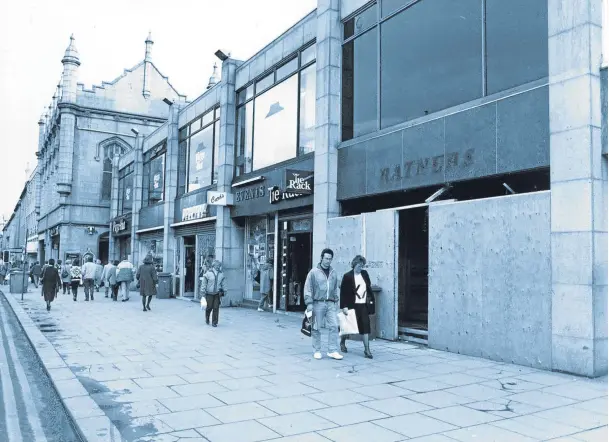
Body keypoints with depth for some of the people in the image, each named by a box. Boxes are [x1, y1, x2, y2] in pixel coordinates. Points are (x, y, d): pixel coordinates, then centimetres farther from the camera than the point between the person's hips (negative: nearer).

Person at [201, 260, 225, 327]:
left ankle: (214, 322, 6)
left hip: (217, 294, 3)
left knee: (216, 308, -3)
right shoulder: (208, 273, -7)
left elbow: (222, 284, 17)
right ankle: (207, 319, 32)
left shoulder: (221, 274, 5)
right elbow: (204, 283, -2)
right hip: (209, 293, -3)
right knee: (209, 307, 4)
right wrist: (203, 292, -3)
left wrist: (222, 291, 18)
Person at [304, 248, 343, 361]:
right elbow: (308, 288, -5)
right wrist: (309, 303, -11)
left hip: (330, 304, 4)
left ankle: (333, 351, 1)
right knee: (316, 328, 4)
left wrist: (336, 301, 13)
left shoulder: (333, 273, 11)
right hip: (318, 303, -4)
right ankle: (317, 351, 15)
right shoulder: (314, 272, -3)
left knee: (334, 326, -4)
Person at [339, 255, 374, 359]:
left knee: (365, 326, -4)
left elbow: (369, 287, 16)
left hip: (363, 305, 4)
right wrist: (344, 306, -14)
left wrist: (371, 299, 11)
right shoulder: (347, 276, -9)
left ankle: (367, 350, 0)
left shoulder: (365, 274, 6)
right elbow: (343, 292, -10)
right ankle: (342, 342, 37)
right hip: (352, 305, -4)